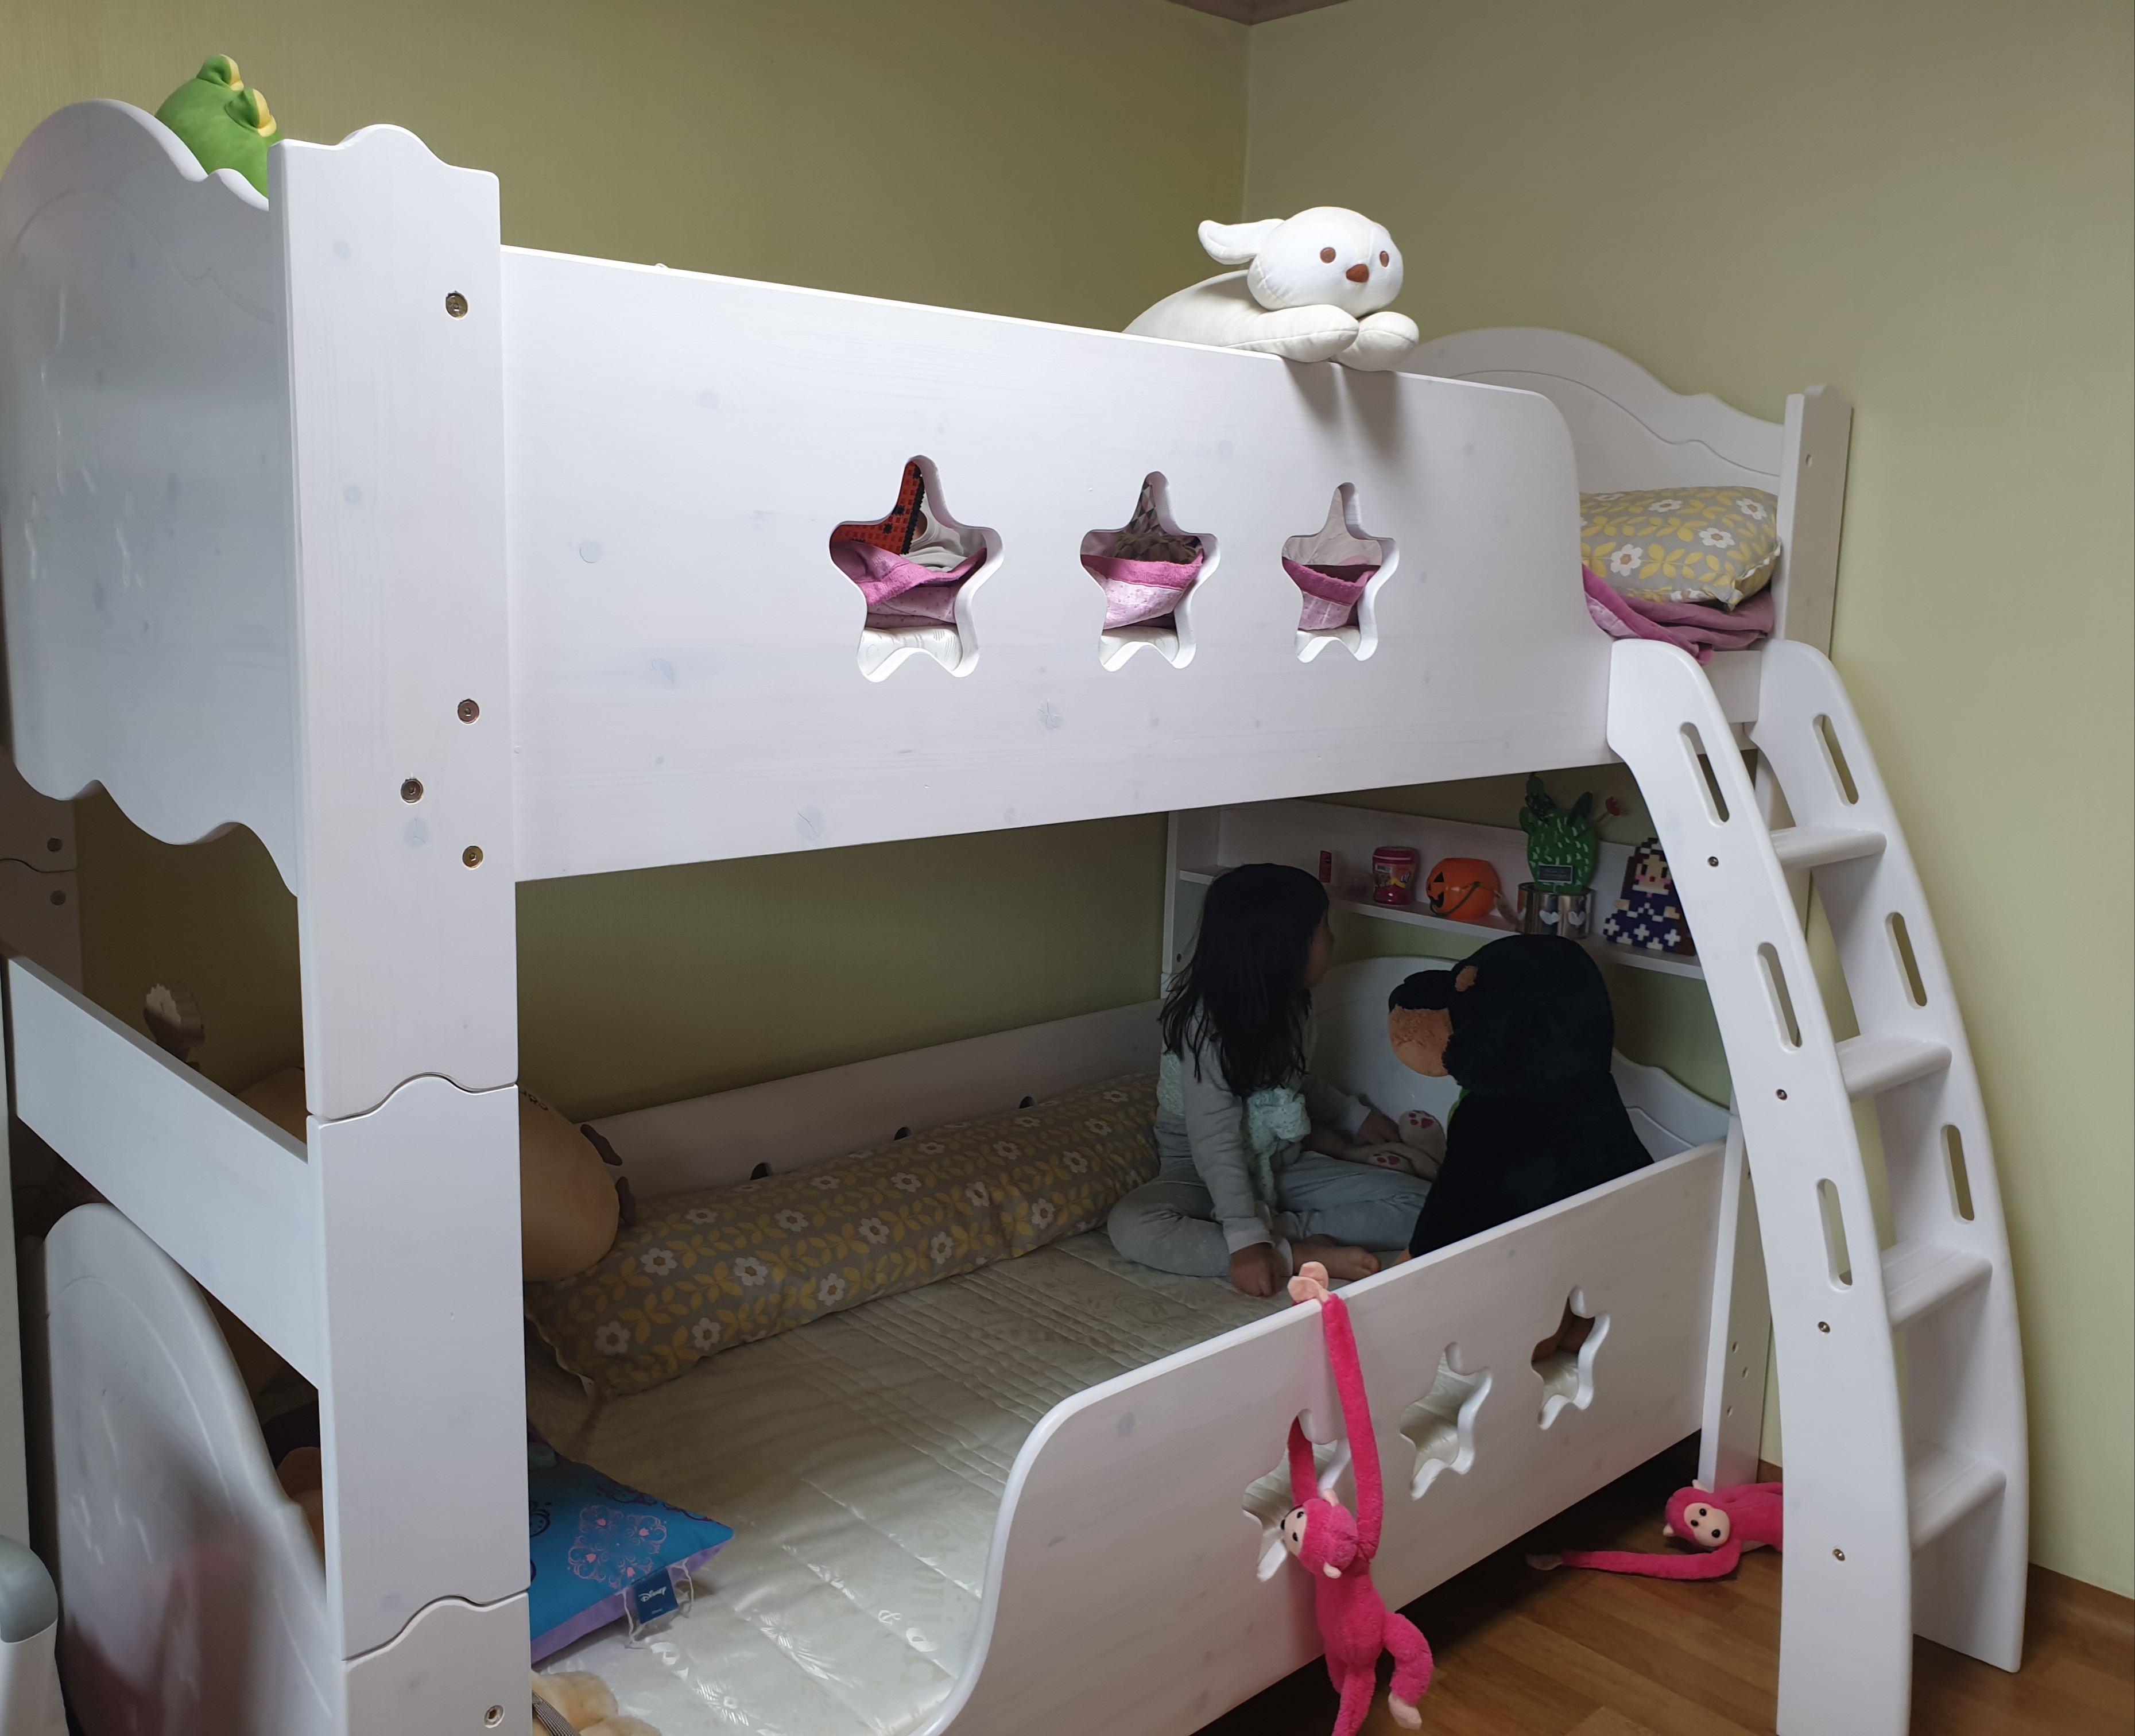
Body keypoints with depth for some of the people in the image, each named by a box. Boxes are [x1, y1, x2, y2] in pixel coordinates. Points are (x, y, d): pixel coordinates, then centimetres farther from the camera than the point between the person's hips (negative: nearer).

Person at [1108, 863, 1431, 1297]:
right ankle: (1300, 1254, -37)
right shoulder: (1207, 1022, -23)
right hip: (1201, 1175, -6)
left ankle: (1277, 1229, -21)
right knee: (1133, 1227, -39)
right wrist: (1246, 1239, -35)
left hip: (1283, 1169, 6)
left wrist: (1355, 1116, 23)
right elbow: (1215, 1143, -28)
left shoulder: (1289, 1004, 0)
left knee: (1419, 1204, -13)